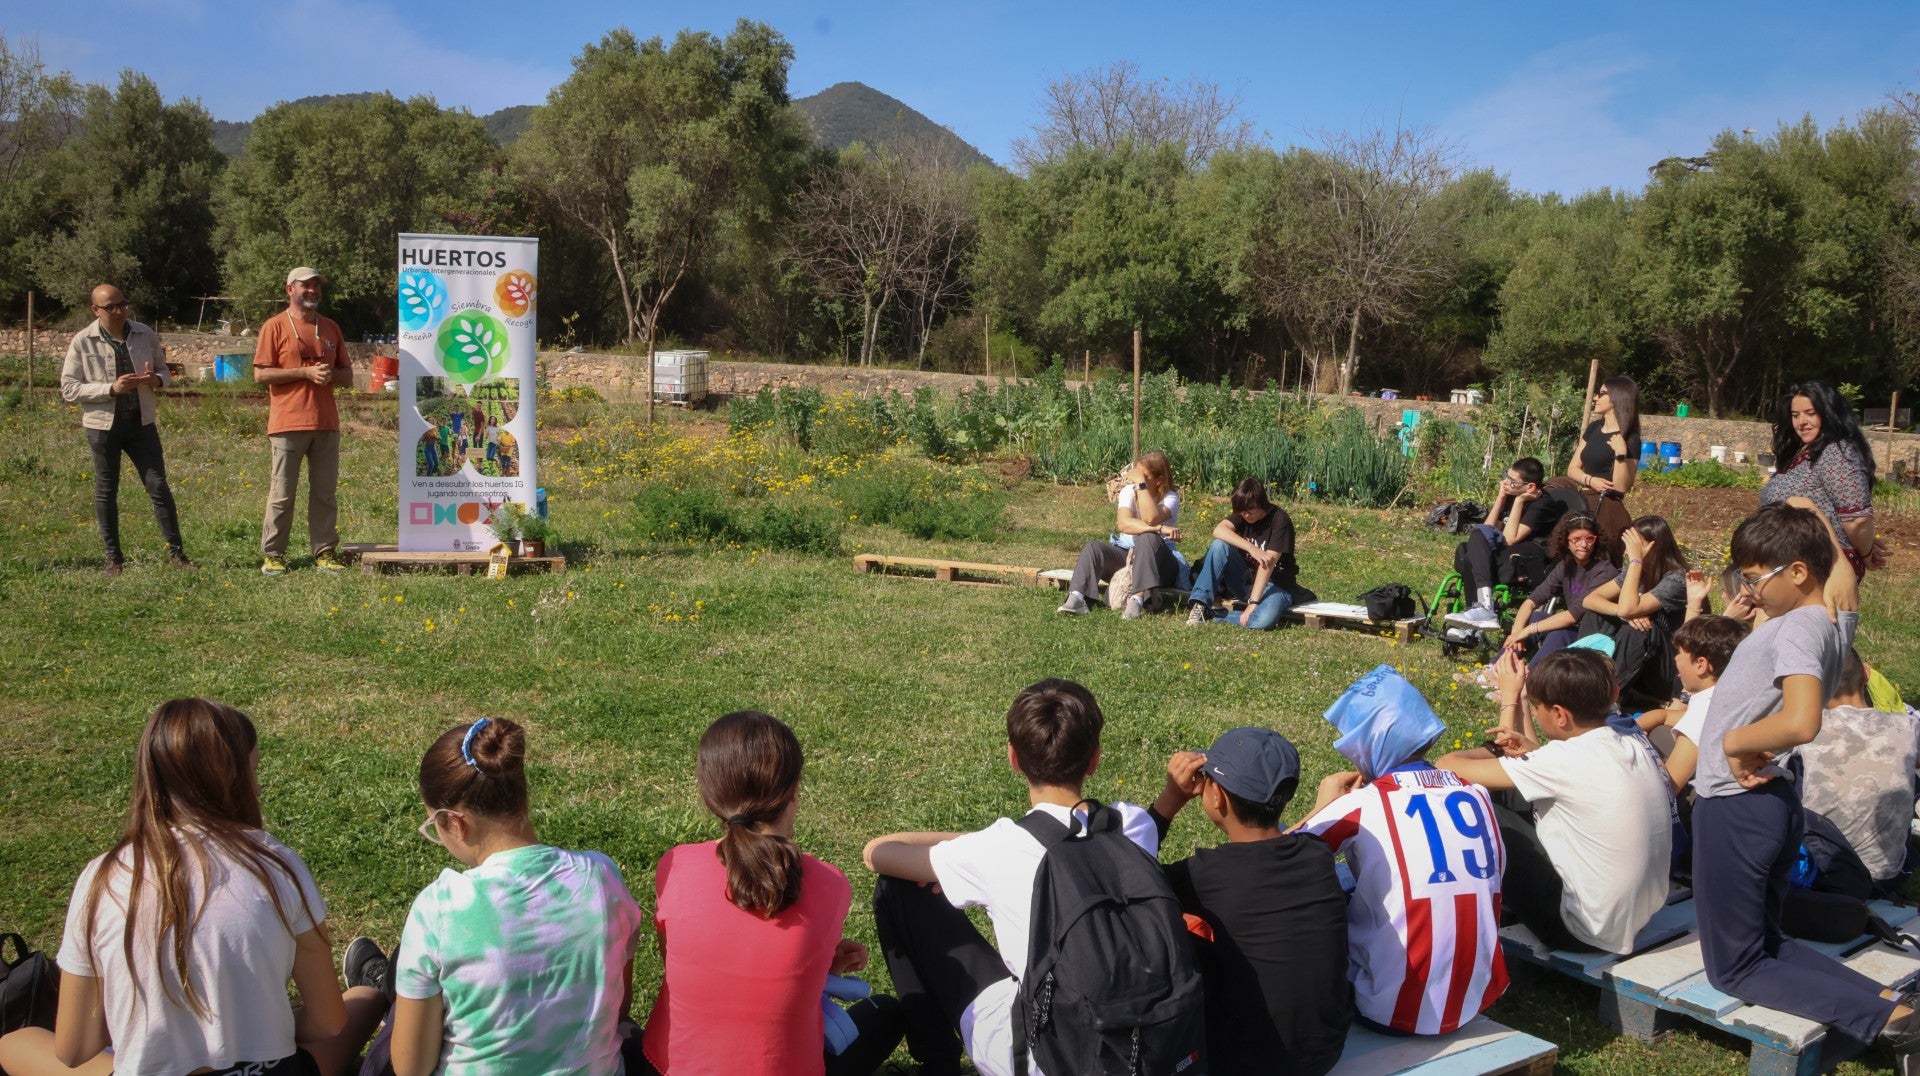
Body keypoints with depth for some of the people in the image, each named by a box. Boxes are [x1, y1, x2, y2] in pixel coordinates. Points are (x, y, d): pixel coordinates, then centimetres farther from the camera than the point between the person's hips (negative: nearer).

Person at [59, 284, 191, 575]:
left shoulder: (145, 335, 2)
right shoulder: (82, 342, -7)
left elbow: (163, 370, 14)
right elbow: (68, 389, -7)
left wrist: (156, 379, -11)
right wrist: (111, 388, -20)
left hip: (141, 421, 2)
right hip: (103, 424, -2)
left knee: (159, 486, 1)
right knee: (106, 491, 6)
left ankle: (176, 552, 7)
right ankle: (113, 557, 16)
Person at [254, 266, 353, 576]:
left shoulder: (330, 328, 15)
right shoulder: (275, 327, 1)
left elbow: (347, 375, 17)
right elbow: (261, 373, -6)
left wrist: (330, 374, -6)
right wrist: (305, 372, -14)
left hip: (326, 423, 4)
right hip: (288, 424, -4)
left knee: (325, 492, 6)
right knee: (282, 493, -1)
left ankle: (324, 552, 11)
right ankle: (272, 555, 6)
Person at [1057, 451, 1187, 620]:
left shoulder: (1170, 498, -10)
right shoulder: (1129, 490, -2)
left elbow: (1151, 519, -34)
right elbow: (1123, 524, -21)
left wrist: (1141, 484, -28)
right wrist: (1159, 528, -31)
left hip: (1158, 563, -4)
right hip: (1125, 554, 4)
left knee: (1148, 537, -35)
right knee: (1092, 548, -22)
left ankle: (1138, 599, -45)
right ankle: (1076, 598, -41)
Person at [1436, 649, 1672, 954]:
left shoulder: (1567, 760, -25)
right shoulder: (1633, 738, -4)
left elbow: (1448, 766, -18)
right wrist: (1532, 750, -1)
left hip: (1588, 932, -8)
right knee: (1510, 788, 11)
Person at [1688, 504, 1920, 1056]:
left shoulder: (1796, 628, -21)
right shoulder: (1821, 626, 9)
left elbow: (1799, 722, -37)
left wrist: (1734, 742, -22)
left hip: (1737, 806, -10)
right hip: (1774, 799, 10)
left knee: (1735, 968, 4)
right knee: (1764, 944, 21)